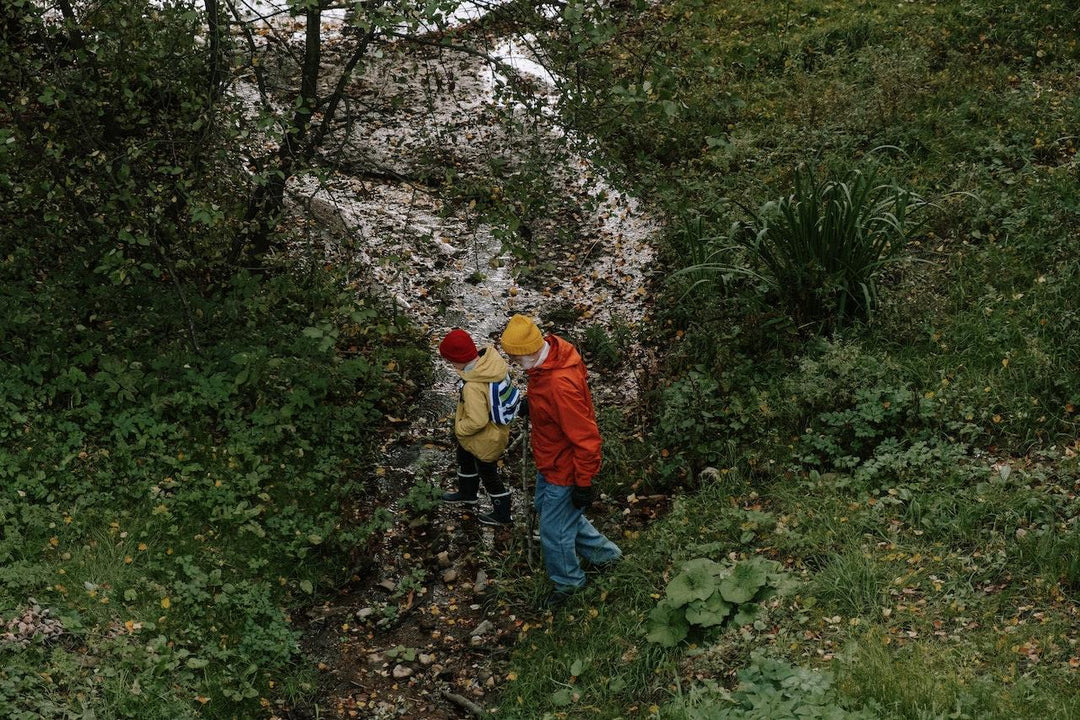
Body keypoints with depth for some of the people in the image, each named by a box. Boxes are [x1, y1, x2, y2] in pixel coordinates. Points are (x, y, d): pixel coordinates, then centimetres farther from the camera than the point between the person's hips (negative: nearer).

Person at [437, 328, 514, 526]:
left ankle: (502, 514, 38)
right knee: (464, 458, 32)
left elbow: (477, 421, -36)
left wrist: (459, 429, -15)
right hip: (497, 426, 9)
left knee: (488, 474, 16)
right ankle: (467, 493, 56)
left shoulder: (473, 387, -41)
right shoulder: (493, 359, -18)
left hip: (484, 439, -9)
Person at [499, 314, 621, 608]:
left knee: (554, 531, 11)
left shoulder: (561, 385, -40)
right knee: (546, 507, 29)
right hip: (549, 461, 10)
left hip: (563, 471, -10)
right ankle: (602, 551, 46)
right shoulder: (551, 349, -11)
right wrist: (532, 402, 1)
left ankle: (567, 580, 39)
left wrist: (583, 483, -22)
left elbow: (585, 439, -31)